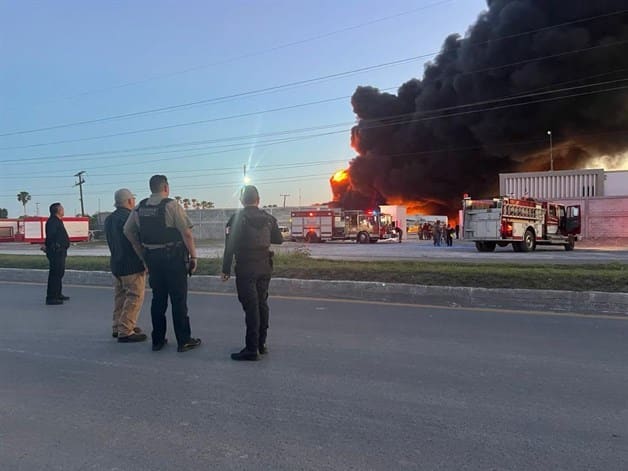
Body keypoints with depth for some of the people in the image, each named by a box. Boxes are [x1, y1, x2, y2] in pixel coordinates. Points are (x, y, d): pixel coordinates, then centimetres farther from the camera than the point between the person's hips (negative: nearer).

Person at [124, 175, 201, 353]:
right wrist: (193, 256, -8)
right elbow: (186, 233, -16)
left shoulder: (139, 208, 7)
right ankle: (183, 340, 9)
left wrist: (142, 254, 15)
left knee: (158, 299, 14)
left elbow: (128, 231, 13)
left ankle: (157, 340, 21)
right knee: (179, 300, 2)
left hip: (152, 258, 6)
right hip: (174, 258, -5)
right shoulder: (171, 205, -11)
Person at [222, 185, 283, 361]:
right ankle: (261, 344, 23)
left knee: (251, 307, -4)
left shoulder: (237, 218, -8)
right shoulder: (268, 218, 5)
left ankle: (252, 349, -2)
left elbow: (230, 246, -11)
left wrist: (226, 270, -6)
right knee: (262, 304, 15)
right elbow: (279, 239, 14)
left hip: (245, 269, -5)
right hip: (264, 268, 5)